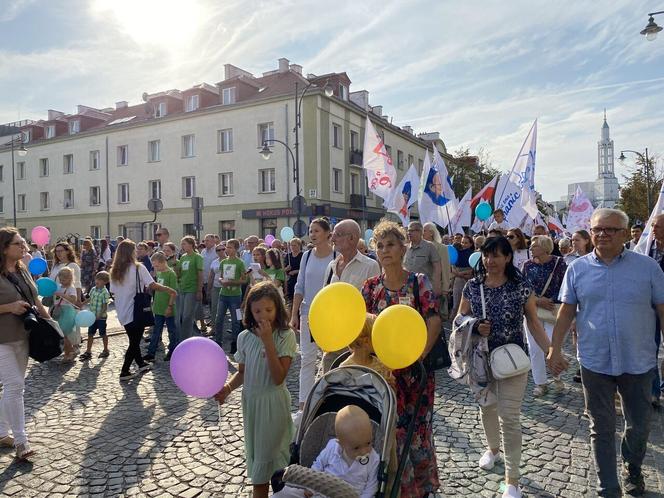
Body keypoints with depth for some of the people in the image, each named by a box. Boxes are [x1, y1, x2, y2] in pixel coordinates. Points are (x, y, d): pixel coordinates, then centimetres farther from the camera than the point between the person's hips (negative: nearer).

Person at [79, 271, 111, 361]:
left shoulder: (105, 292, -18)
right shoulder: (93, 289, 3)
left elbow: (105, 306, -20)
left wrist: (99, 315, -27)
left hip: (101, 317, -6)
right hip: (92, 316, 6)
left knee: (102, 334, 8)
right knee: (90, 334, 10)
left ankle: (106, 350, 24)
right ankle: (88, 351, 19)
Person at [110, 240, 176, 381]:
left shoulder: (115, 270, 4)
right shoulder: (138, 268, -13)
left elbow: (113, 293, 5)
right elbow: (152, 285, -22)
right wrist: (170, 290, -12)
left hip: (122, 313, 6)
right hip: (136, 311, -6)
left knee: (134, 340, 21)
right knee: (134, 342, 6)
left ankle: (141, 364, 34)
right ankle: (125, 372, 8)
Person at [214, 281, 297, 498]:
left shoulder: (286, 336, -17)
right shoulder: (245, 337, -4)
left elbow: (279, 378, -23)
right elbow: (242, 372, 7)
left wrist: (268, 341, -28)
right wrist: (228, 387, -13)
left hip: (274, 403, -4)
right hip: (250, 401, 5)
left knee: (271, 454, 6)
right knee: (256, 453, 18)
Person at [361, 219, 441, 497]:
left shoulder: (419, 282, -6)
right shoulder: (371, 286, 1)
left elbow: (434, 321, -12)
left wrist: (419, 354, -23)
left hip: (414, 367, -2)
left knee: (415, 426, 10)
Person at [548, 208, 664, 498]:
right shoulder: (578, 268, -1)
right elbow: (567, 311, 3)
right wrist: (555, 349, 1)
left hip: (638, 362, 0)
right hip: (595, 362, 0)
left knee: (640, 424, 17)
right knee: (602, 428, 10)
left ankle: (632, 468, 46)